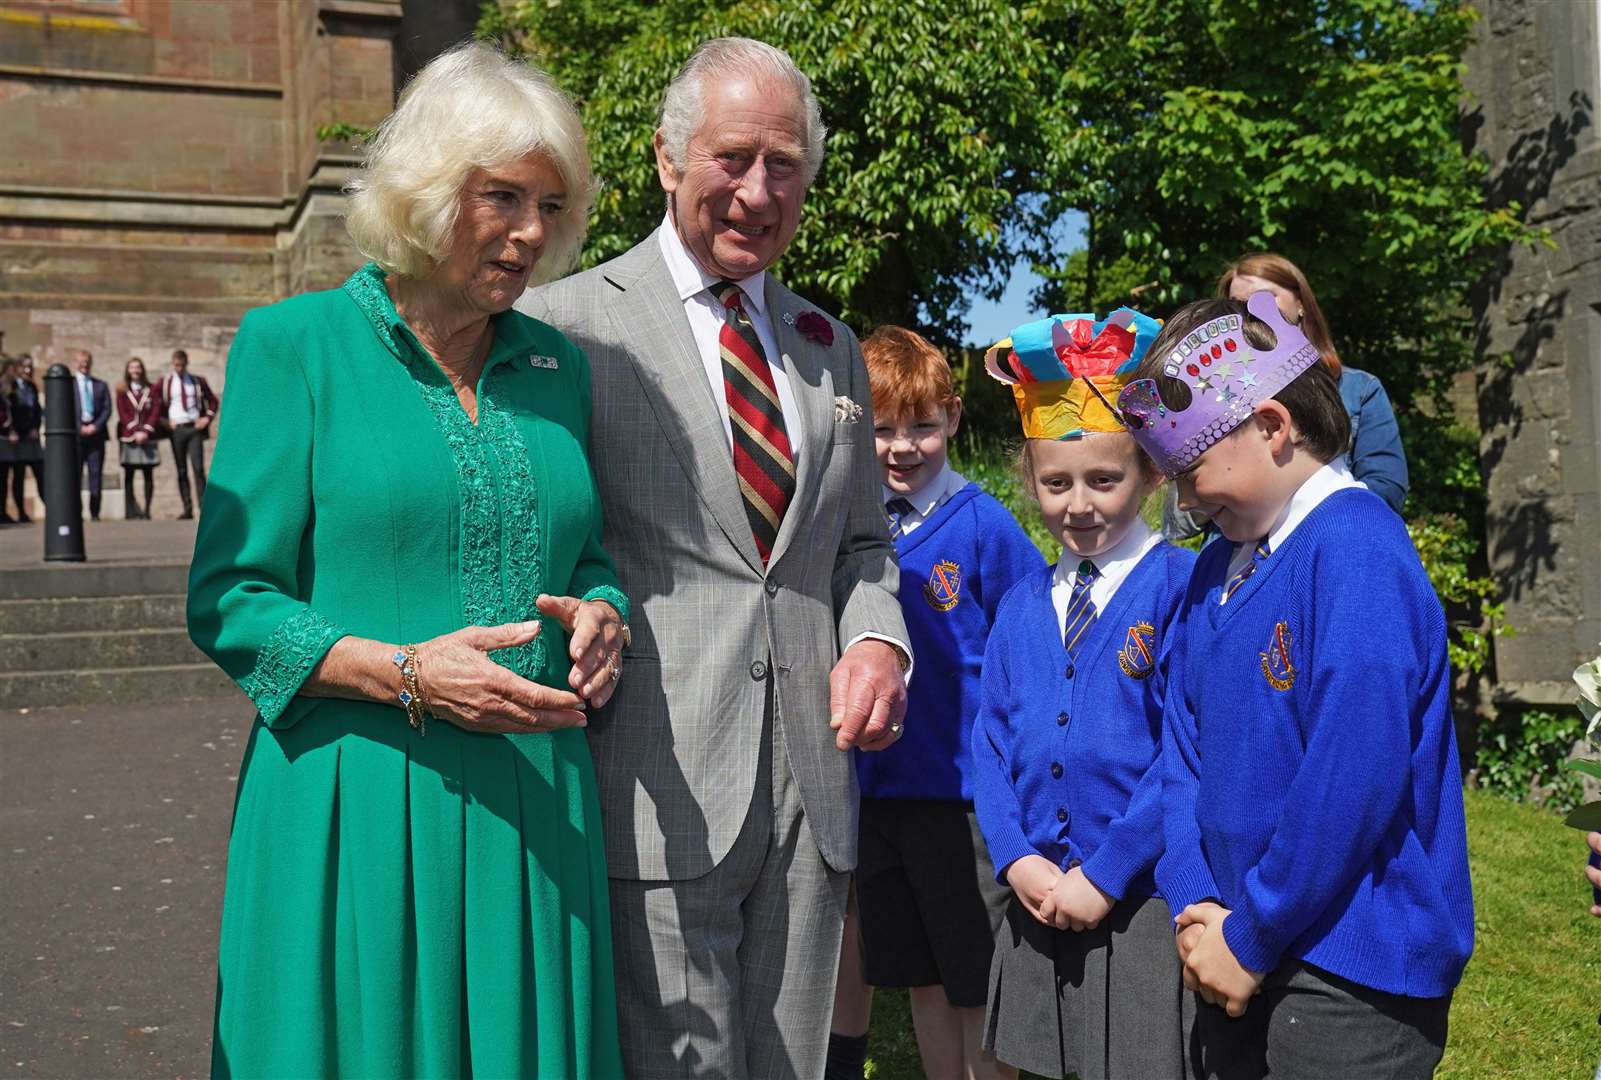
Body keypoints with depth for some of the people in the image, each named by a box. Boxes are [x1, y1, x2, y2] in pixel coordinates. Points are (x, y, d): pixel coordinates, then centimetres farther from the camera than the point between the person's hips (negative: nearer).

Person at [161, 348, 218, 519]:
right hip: (176, 429, 1)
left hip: (195, 428, 0)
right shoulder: (165, 382, 7)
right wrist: (165, 422, 0)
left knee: (198, 468, -8)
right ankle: (187, 509, 3)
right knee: (181, 471, 2)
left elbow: (212, 400, 16)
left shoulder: (198, 381, 9)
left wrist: (207, 417, 2)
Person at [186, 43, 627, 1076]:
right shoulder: (295, 344, -3)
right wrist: (404, 673, -18)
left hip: (534, 806, 4)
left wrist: (601, 616, -5)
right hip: (353, 810, -4)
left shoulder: (559, 366, 10)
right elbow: (227, 602, -5)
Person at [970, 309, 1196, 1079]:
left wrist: (1103, 874, -14)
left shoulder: (1180, 589, -9)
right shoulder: (1020, 607, 9)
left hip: (1141, 902, -5)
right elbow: (991, 742, 9)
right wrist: (1016, 860, -5)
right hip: (1038, 901, 5)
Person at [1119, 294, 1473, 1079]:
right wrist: (1196, 908, -5)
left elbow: (1356, 777, -25)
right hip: (1244, 956, 8)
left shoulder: (1357, 552, -19)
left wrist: (1251, 935, -16)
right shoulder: (1217, 567, 7)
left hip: (1353, 975, -7)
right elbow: (1184, 744, 8)